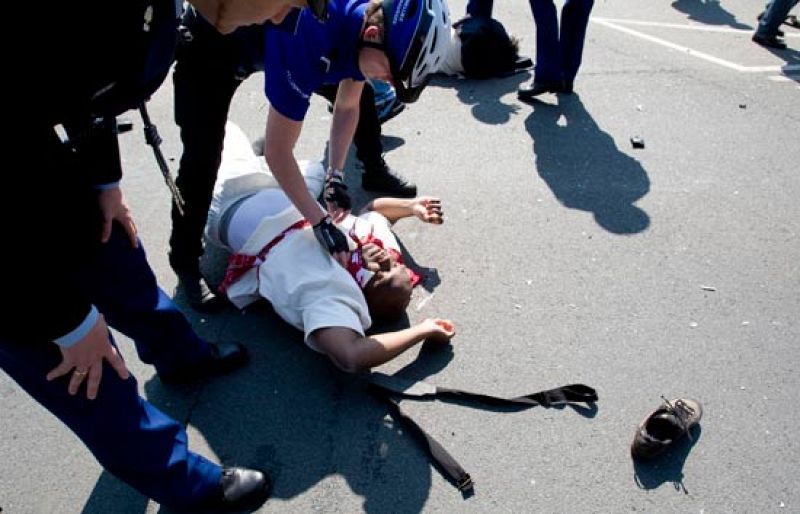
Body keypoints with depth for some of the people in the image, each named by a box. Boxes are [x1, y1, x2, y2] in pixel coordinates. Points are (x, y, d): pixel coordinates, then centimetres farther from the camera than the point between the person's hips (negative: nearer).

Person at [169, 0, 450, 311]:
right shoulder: (307, 40, -43)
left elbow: (346, 107, -4)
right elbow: (277, 151, -37)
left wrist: (336, 175, -14)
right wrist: (320, 222, -33)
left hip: (269, 35, 7)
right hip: (209, 46, -7)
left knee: (358, 95, 13)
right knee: (203, 157, -19)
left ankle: (374, 172, 37)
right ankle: (185, 262, 0)